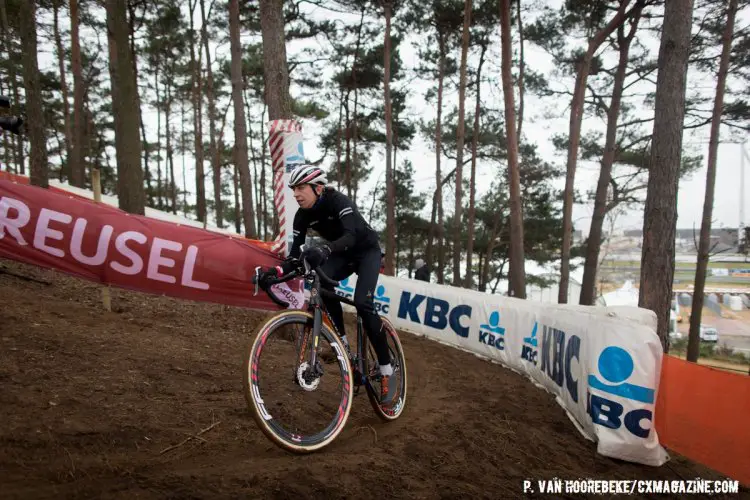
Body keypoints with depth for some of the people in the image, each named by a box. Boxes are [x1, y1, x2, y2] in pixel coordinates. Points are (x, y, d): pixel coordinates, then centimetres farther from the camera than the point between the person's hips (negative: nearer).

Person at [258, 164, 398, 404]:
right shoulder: (302, 215, -12)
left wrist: (324, 249, -64)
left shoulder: (338, 201, -29)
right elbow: (295, 255, -14)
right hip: (344, 256, 5)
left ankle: (387, 373, -14)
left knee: (362, 303, -25)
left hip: (367, 251, -5)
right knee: (321, 281, -27)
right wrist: (276, 271, -33)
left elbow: (350, 236, -46)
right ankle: (342, 342, -11)